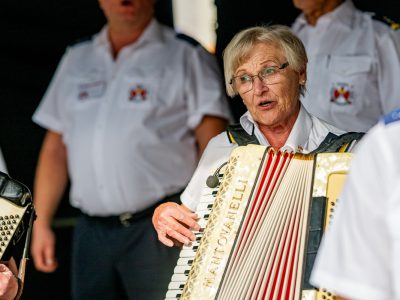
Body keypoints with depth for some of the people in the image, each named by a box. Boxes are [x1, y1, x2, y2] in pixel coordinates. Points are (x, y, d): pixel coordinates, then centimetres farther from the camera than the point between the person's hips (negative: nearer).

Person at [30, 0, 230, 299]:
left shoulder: (186, 56, 1)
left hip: (160, 232, -5)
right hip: (92, 232, 5)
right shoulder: (76, 59, 17)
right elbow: (56, 149, 18)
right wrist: (41, 223, 12)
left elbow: (211, 146, -6)